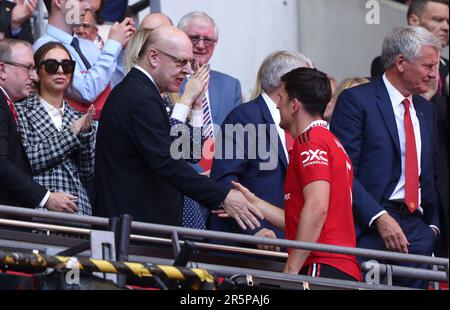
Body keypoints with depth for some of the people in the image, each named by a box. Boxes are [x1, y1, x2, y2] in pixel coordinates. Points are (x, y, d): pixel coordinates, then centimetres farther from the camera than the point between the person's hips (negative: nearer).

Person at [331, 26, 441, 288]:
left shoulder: (427, 110, 19)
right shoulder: (356, 100, -4)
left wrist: (433, 225, 11)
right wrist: (379, 218, -19)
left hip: (417, 230, 6)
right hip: (370, 231, -6)